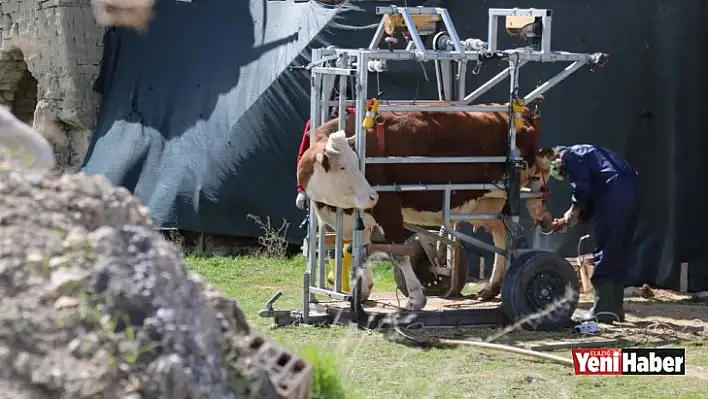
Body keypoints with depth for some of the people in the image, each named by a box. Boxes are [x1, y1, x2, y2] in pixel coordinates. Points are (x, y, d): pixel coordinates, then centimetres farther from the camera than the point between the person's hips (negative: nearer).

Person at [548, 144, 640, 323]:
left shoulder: (569, 155, 8)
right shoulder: (587, 154, 34)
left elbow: (583, 188, -8)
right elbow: (591, 206, 28)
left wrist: (572, 212, 4)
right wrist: (569, 222, 23)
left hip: (615, 191, -9)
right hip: (633, 190, 9)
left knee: (604, 251, -5)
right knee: (618, 254, 14)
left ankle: (602, 310, -7)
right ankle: (615, 308, 16)